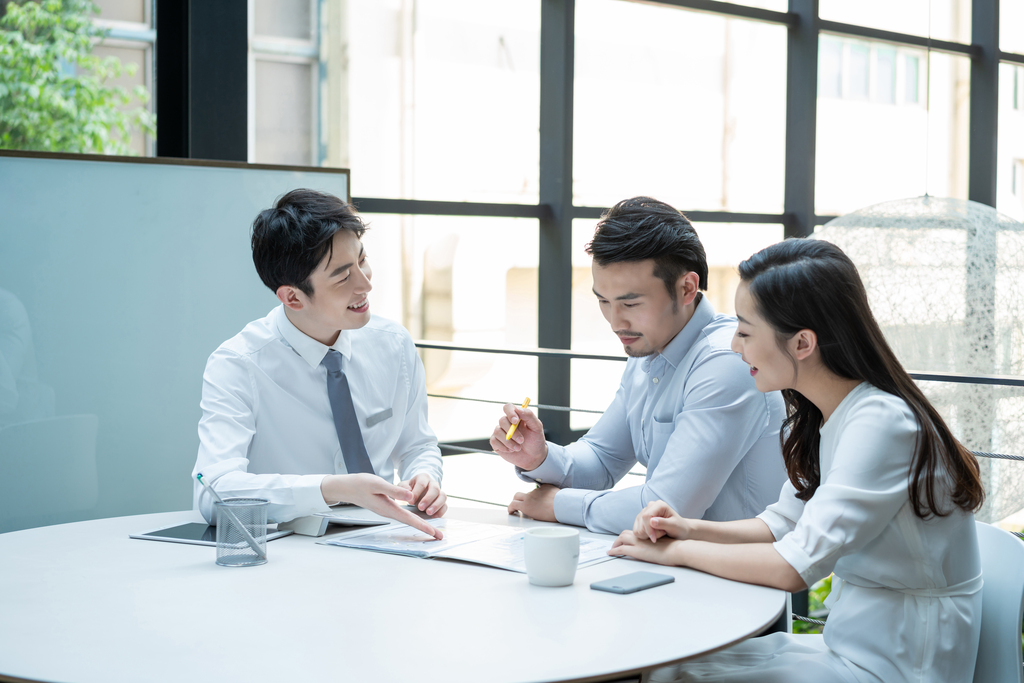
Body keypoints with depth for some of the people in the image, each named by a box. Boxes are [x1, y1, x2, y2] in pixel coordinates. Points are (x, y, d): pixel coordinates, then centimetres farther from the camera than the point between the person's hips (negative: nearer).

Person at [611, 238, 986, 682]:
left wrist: (678, 551, -13)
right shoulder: (818, 419, 4)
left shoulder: (881, 423, -24)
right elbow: (784, 522, 14)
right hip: (846, 645, 8)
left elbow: (797, 566, -25)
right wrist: (691, 529, -3)